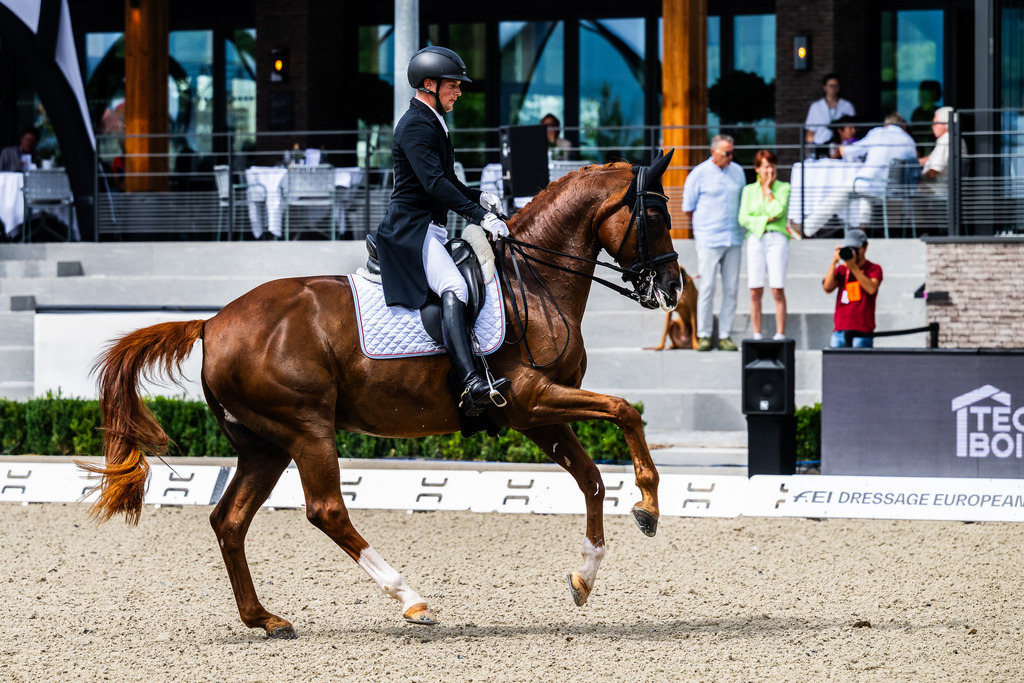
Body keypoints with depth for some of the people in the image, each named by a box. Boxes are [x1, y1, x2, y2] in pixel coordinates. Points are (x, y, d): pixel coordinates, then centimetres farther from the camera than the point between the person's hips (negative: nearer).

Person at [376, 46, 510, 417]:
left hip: (431, 230, 12)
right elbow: (435, 183, -24)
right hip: (410, 229, -12)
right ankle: (471, 385, -47)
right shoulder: (415, 126, -12)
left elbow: (444, 180, 31)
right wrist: (479, 215, -28)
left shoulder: (432, 123, 21)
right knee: (454, 288, -30)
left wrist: (477, 197, 13)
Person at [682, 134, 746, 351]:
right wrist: (707, 225, 9)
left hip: (734, 240, 4)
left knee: (731, 289, 2)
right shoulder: (699, 174, -3)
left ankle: (725, 336, 7)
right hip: (709, 241, -4)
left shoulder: (737, 172, 11)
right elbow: (688, 208, 3)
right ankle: (704, 336, 2)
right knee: (707, 288, -5)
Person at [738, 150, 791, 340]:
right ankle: (757, 336, 3)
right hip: (755, 240, 2)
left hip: (777, 240, -2)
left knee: (778, 291, -8)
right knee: (755, 292, -2)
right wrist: (766, 220, -8)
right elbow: (743, 218, 2)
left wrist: (768, 188, -1)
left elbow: (777, 211, -9)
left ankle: (780, 335, -6)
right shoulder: (749, 190, 12)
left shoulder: (784, 188, 6)